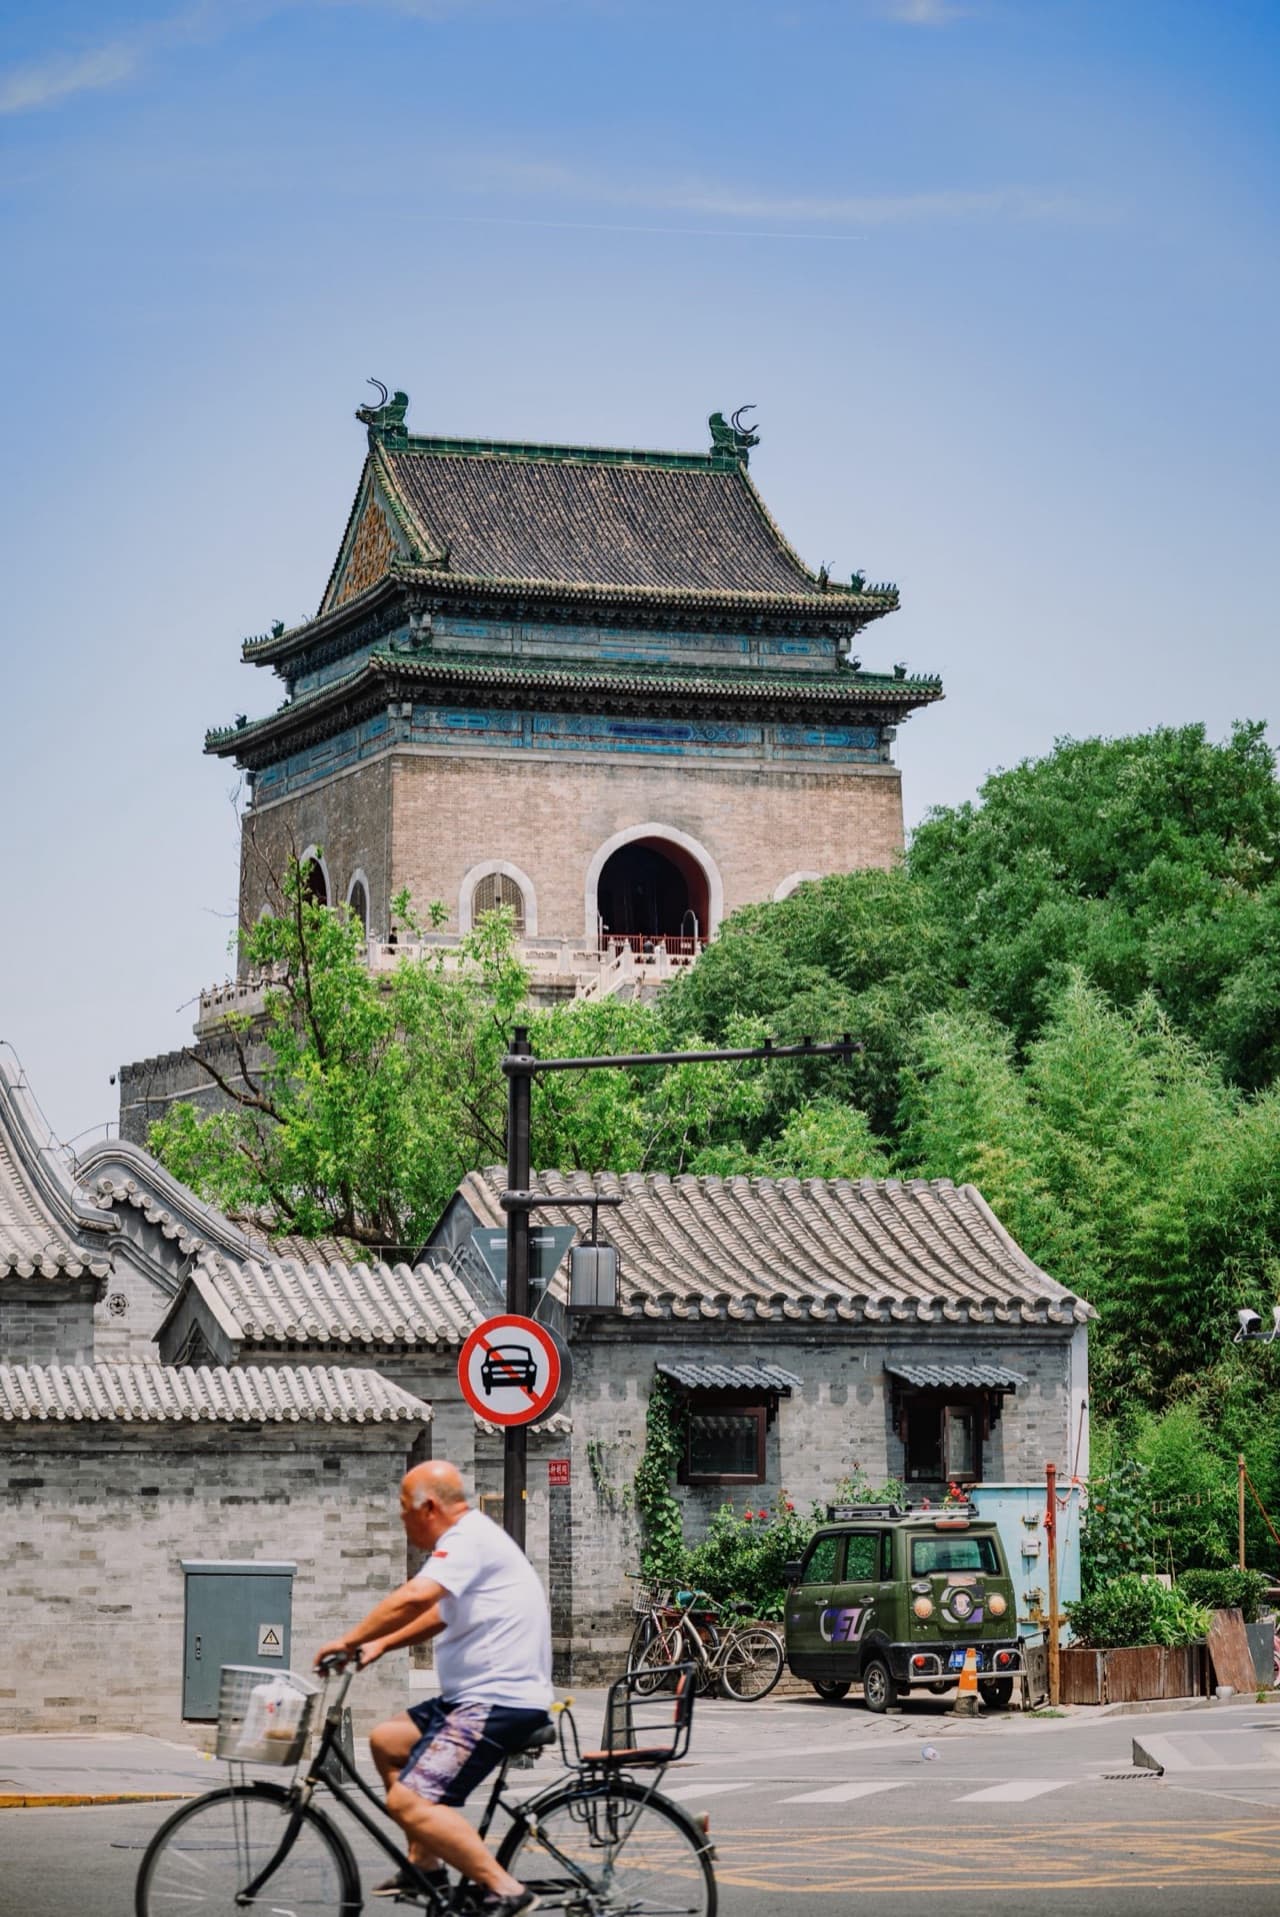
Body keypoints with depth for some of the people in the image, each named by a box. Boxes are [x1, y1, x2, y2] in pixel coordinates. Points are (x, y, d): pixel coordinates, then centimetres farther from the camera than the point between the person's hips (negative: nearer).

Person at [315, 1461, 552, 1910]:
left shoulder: (467, 1539, -15)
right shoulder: (472, 1537, 19)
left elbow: (416, 1596, -30)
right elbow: (441, 1613, 31)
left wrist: (350, 1639, -22)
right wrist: (381, 1643, 21)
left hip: (500, 1702, -11)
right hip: (477, 1695, 11)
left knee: (409, 1802, -18)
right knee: (387, 1741, 22)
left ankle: (505, 1891, -18)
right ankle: (425, 1866, 25)